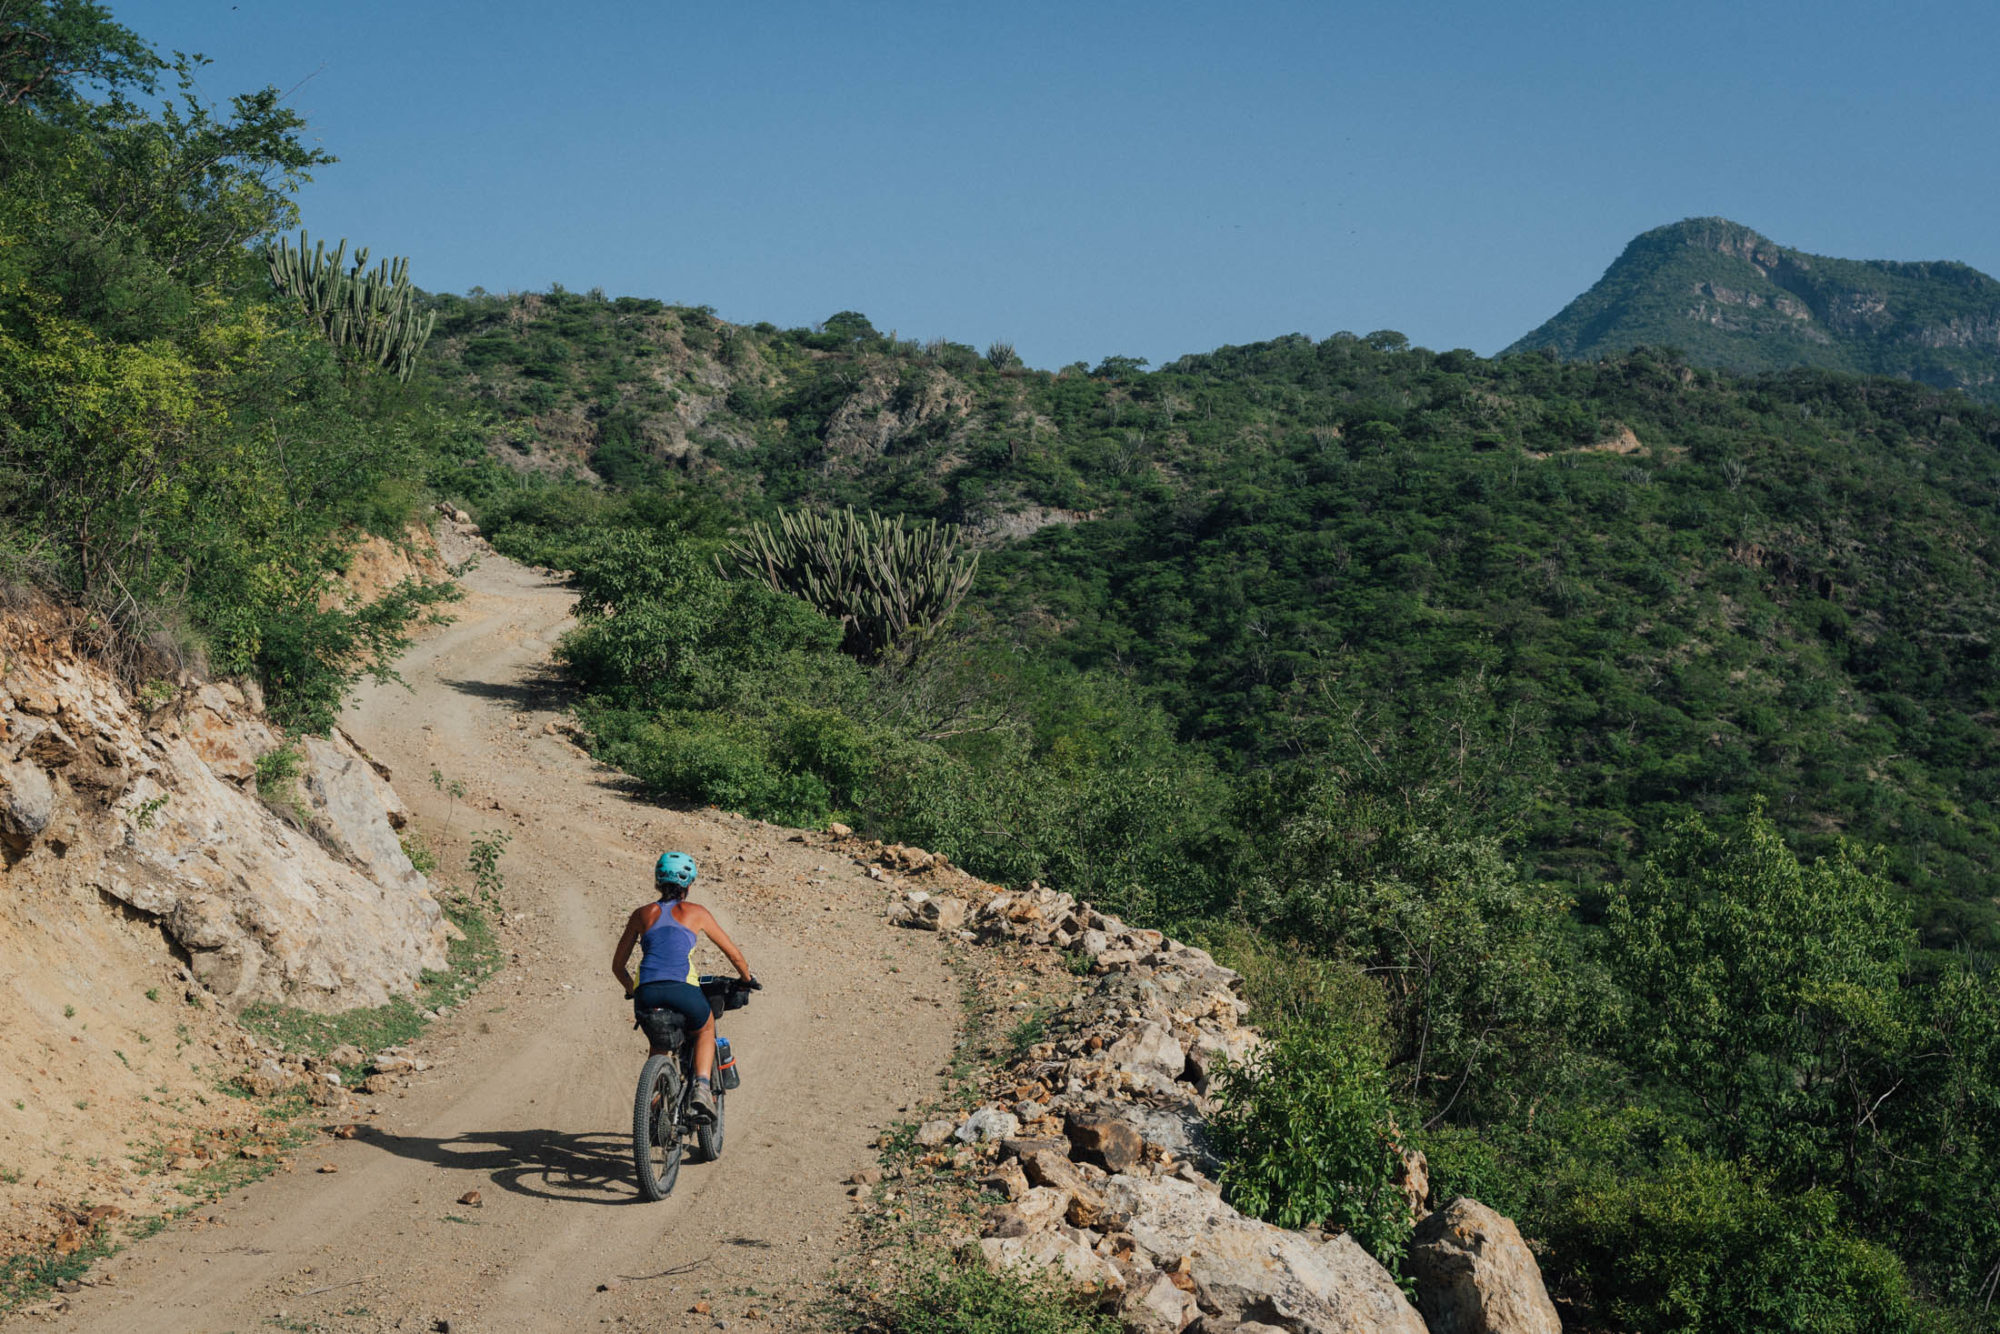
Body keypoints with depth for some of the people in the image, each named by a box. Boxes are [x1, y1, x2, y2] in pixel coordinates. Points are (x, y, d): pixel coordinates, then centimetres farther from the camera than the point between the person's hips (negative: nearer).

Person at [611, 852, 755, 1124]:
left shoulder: (642, 914, 21)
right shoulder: (697, 913, 16)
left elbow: (618, 965, 26)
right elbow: (733, 954, 23)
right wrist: (748, 980, 42)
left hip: (646, 994, 2)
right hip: (683, 990, -2)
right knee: (705, 1030, 30)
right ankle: (701, 1089, 8)